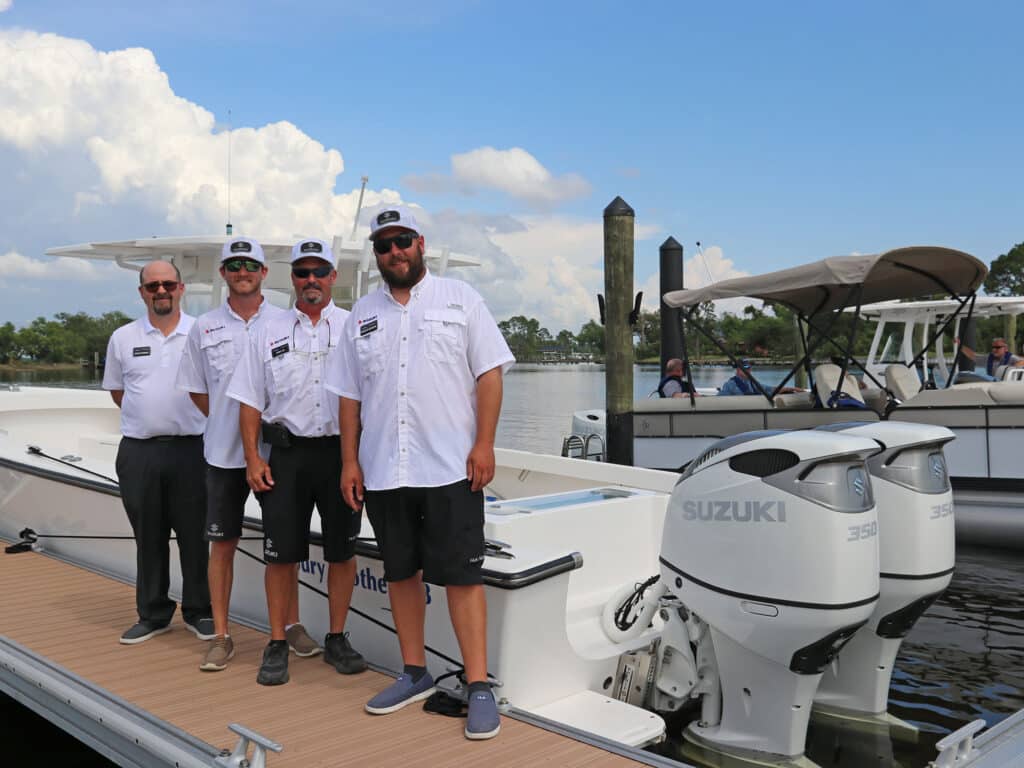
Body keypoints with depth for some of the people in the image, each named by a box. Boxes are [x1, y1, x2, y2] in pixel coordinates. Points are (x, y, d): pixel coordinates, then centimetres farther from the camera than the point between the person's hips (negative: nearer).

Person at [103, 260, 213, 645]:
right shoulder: (123, 338, 7)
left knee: (194, 535, 5)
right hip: (138, 451, 2)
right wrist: (149, 416, 7)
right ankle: (153, 614, 23)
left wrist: (181, 418, 3)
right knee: (149, 537, 11)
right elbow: (117, 390, 16)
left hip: (190, 449, -2)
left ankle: (198, 612, 18)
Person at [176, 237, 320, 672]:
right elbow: (196, 388, 12)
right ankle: (221, 636, 15)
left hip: (276, 448, -1)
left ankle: (292, 625, 20)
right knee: (222, 544, 5)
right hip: (224, 452, 1)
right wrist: (228, 423, 4)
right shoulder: (204, 328, 5)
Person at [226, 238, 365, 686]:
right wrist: (252, 458, 0)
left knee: (341, 551, 7)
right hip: (288, 452, 1)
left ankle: (336, 639, 21)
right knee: (281, 553, 3)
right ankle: (277, 645, 16)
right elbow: (250, 400, 8)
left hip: (342, 451, 0)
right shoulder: (270, 332, 9)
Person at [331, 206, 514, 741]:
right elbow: (349, 394, 13)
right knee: (401, 572, 12)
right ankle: (415, 674, 26)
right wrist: (349, 460, 7)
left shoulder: (459, 299, 3)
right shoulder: (362, 315, 13)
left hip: (451, 467, -4)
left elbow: (489, 373, -2)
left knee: (461, 575, -4)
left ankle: (479, 687, 2)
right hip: (383, 471, 5)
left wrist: (484, 444, -10)